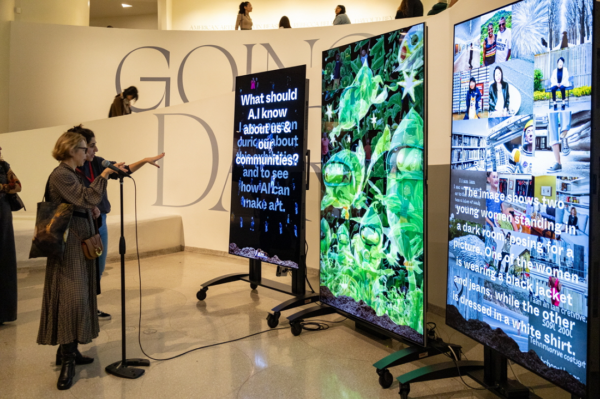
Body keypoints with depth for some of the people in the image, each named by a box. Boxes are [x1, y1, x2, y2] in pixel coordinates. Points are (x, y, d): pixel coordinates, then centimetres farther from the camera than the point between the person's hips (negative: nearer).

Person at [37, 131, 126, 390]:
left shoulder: (73, 174, 17)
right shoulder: (60, 175, -13)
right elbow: (86, 199, -24)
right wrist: (104, 175, -20)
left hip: (81, 241, 10)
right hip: (70, 243, -10)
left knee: (79, 296, 10)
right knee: (70, 297, -12)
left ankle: (70, 350, 18)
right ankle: (67, 360, -8)